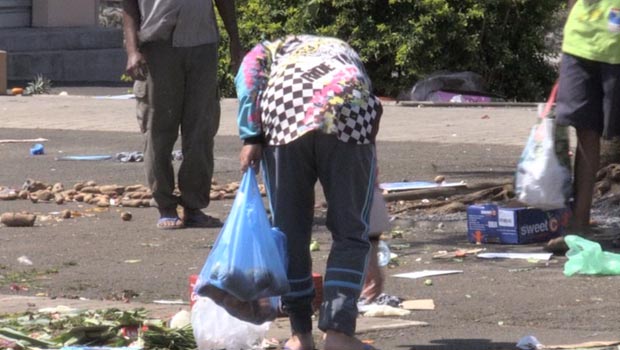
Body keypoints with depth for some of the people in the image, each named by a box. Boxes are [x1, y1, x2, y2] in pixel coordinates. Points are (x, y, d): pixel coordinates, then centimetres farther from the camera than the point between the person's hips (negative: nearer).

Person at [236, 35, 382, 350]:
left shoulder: (278, 48, 34)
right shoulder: (346, 53, 39)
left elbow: (250, 68, 7)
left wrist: (251, 136, 2)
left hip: (284, 117, -1)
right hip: (348, 118, 1)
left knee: (290, 231, 12)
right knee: (350, 232, 11)